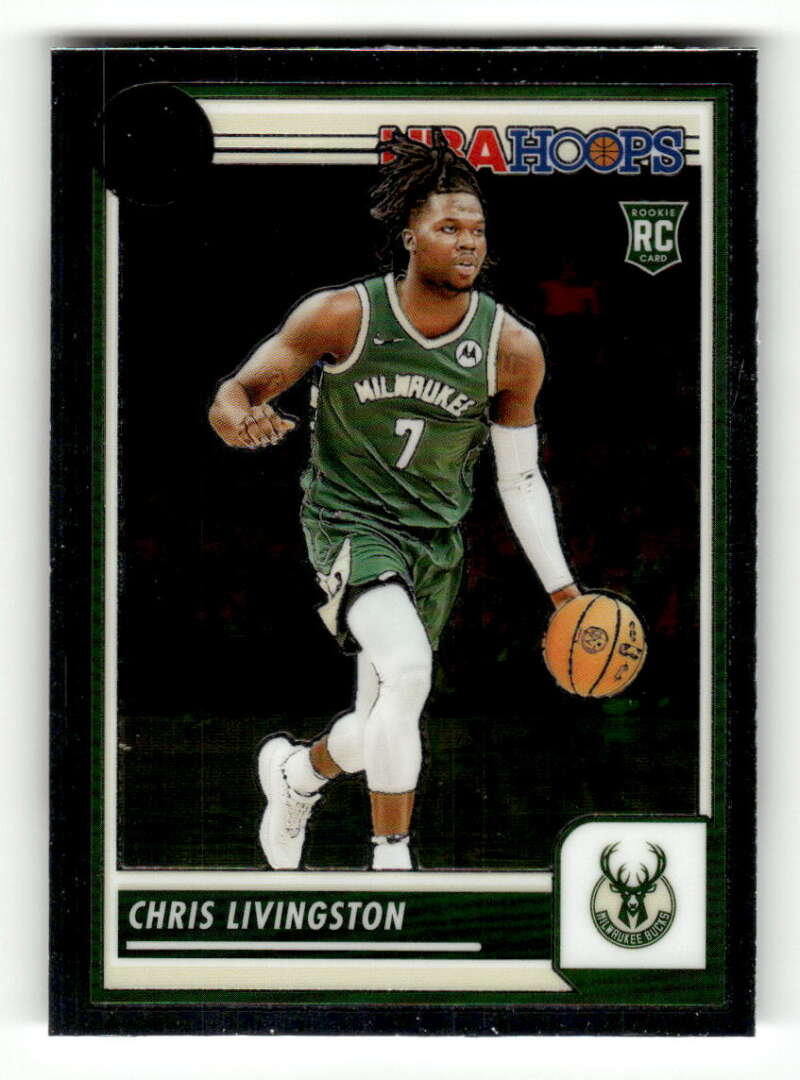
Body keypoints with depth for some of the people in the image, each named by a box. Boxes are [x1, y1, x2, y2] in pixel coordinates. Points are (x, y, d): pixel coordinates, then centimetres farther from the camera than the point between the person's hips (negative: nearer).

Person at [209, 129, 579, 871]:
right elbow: (232, 397, -8)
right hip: (349, 521, -4)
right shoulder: (342, 316, -13)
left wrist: (561, 587, -2)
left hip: (436, 540, 4)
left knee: (386, 722, 12)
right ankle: (392, 861, -15)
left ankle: (298, 770, 48)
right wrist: (245, 421, -33)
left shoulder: (511, 349, -6)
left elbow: (519, 478, 4)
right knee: (407, 670, -30)